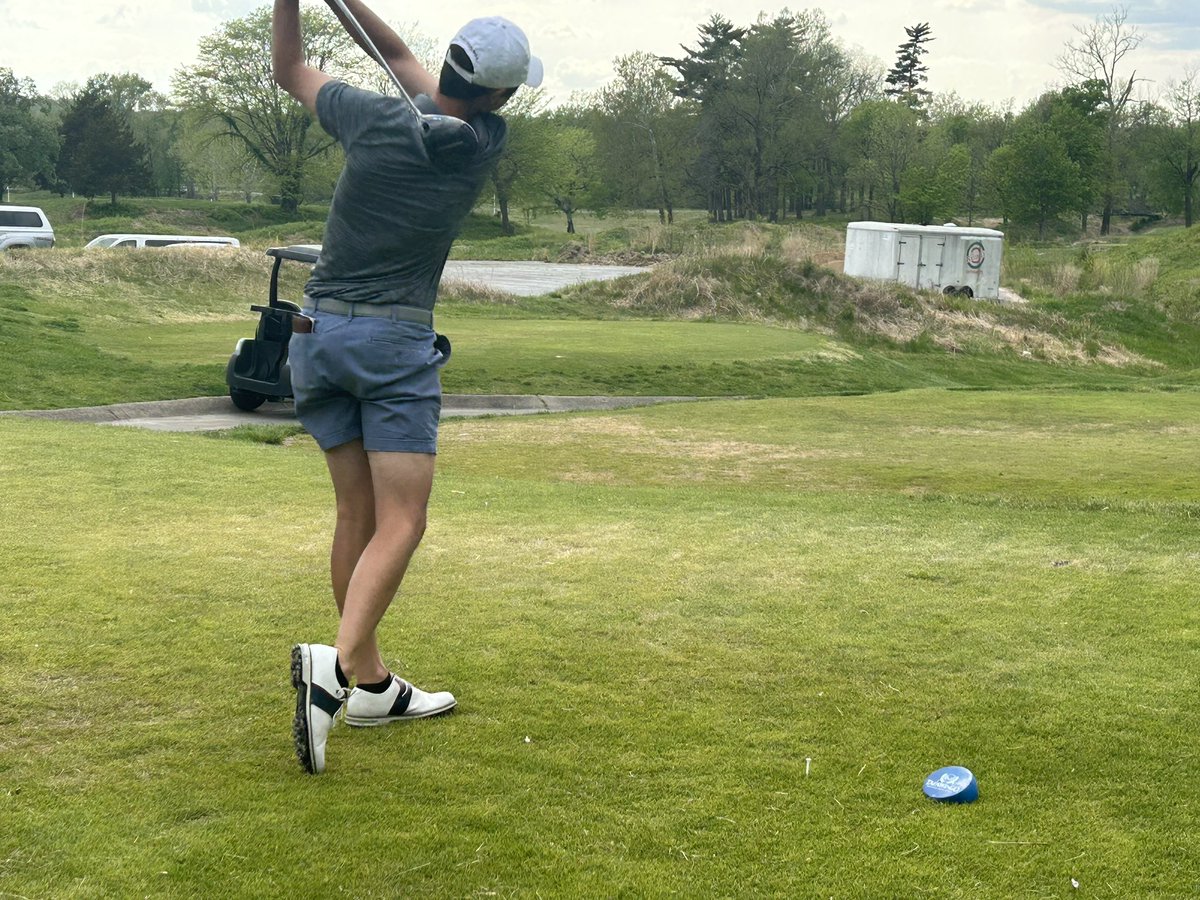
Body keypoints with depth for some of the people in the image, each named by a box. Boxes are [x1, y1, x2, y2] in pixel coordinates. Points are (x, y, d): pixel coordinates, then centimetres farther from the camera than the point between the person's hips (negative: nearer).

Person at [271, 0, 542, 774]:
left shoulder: (379, 120, -4)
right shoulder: (487, 143, -3)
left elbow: (290, 70, 16)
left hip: (320, 333, 4)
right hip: (397, 341, -4)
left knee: (357, 514, 11)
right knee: (401, 522, -6)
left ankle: (372, 684, 18)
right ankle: (339, 662, -29)